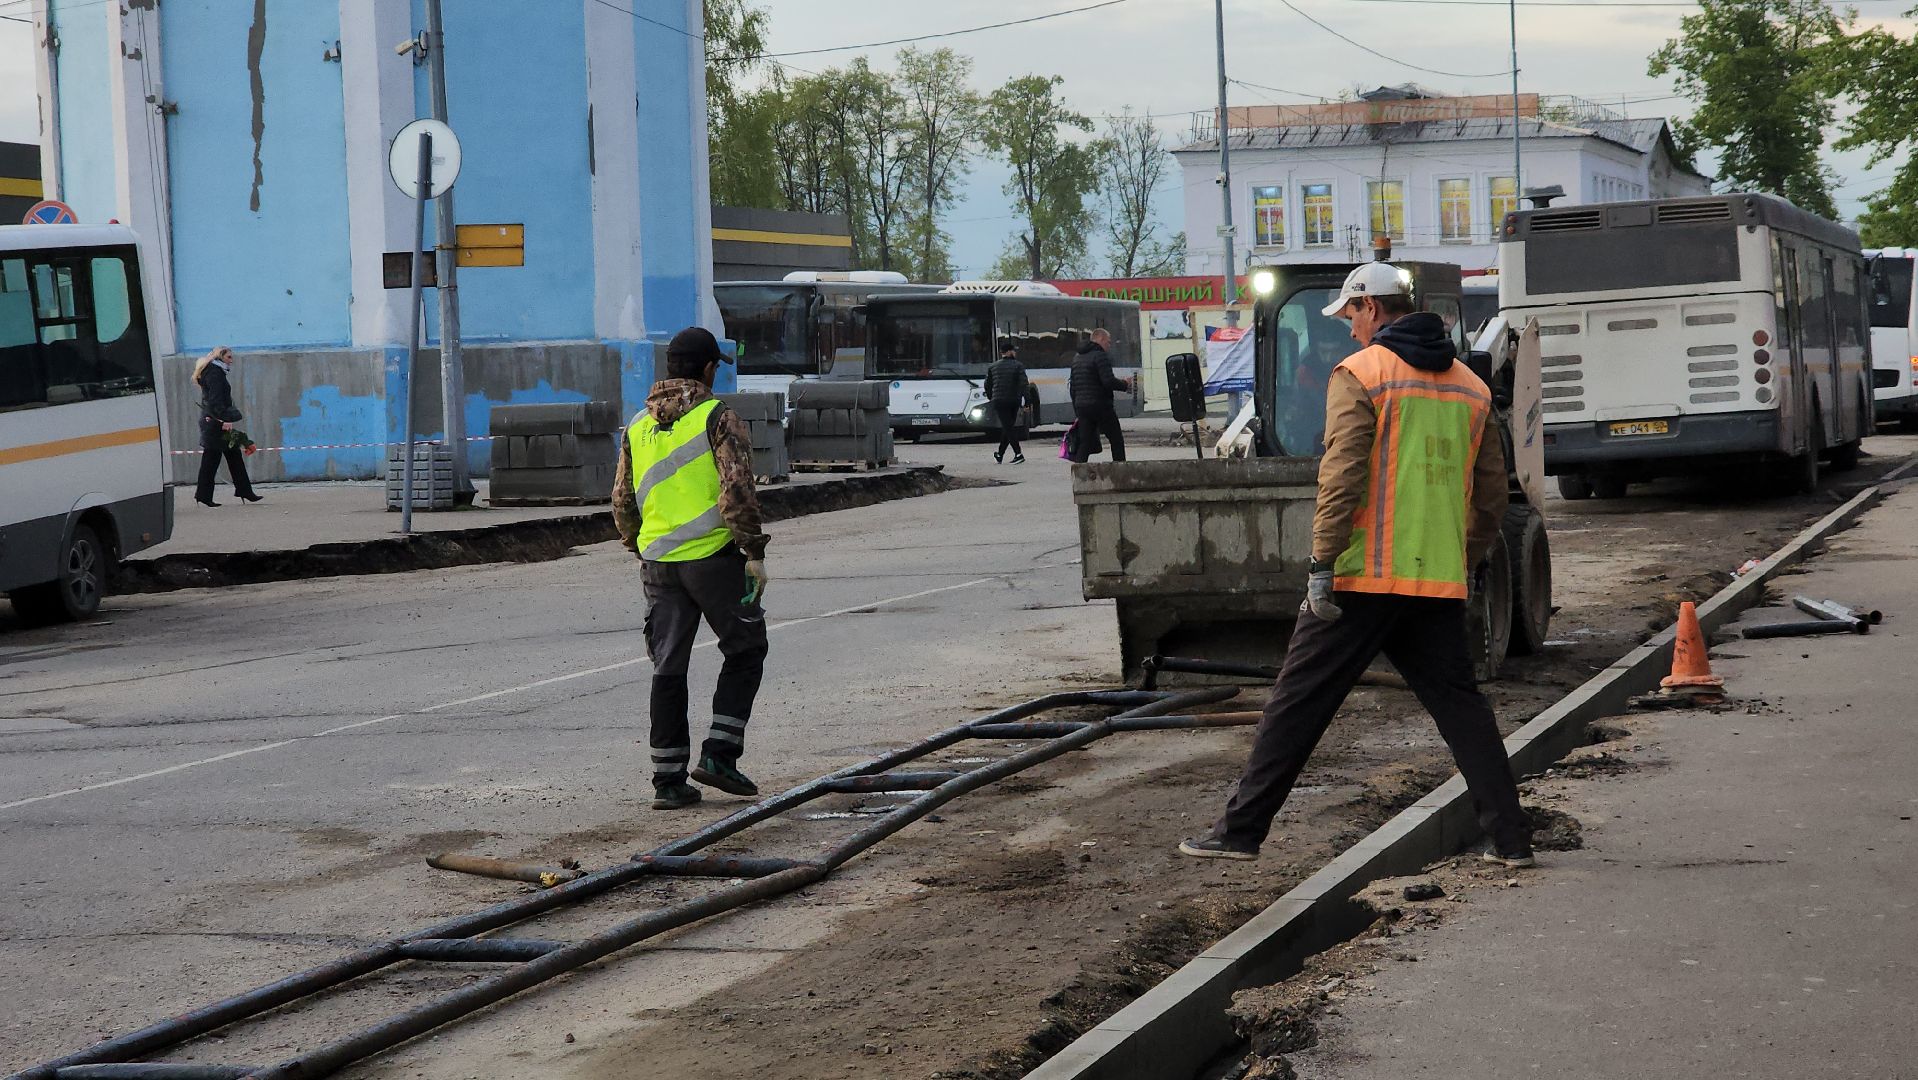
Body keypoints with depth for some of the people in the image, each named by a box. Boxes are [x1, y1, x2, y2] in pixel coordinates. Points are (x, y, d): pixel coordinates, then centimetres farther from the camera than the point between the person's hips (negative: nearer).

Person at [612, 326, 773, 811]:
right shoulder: (718, 417, -8)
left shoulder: (638, 425, 11)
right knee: (745, 650, 11)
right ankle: (719, 754, 1)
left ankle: (669, 780, 7)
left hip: (659, 562, 5)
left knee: (668, 668, 8)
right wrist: (754, 552, -13)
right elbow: (737, 489, -17)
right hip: (713, 555, -5)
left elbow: (622, 502, 15)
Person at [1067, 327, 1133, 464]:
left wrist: (1077, 411, 23)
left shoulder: (1077, 359, 17)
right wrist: (1125, 384, -3)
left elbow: (1072, 386, 19)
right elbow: (1108, 381, -20)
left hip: (1081, 406, 7)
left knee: (1084, 444, 4)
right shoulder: (1100, 356, -10)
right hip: (1100, 406, -7)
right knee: (1116, 440, 5)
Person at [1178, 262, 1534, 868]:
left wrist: (1323, 564, -13)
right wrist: (1467, 564, 25)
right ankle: (1511, 838, 6)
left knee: (1298, 704, 1)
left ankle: (1241, 831, 5)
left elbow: (1342, 476, -14)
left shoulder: (1360, 374, -5)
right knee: (1459, 704, 12)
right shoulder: (1470, 386, 14)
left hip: (1364, 576, -5)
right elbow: (1491, 493, 17)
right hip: (1439, 582, 5)